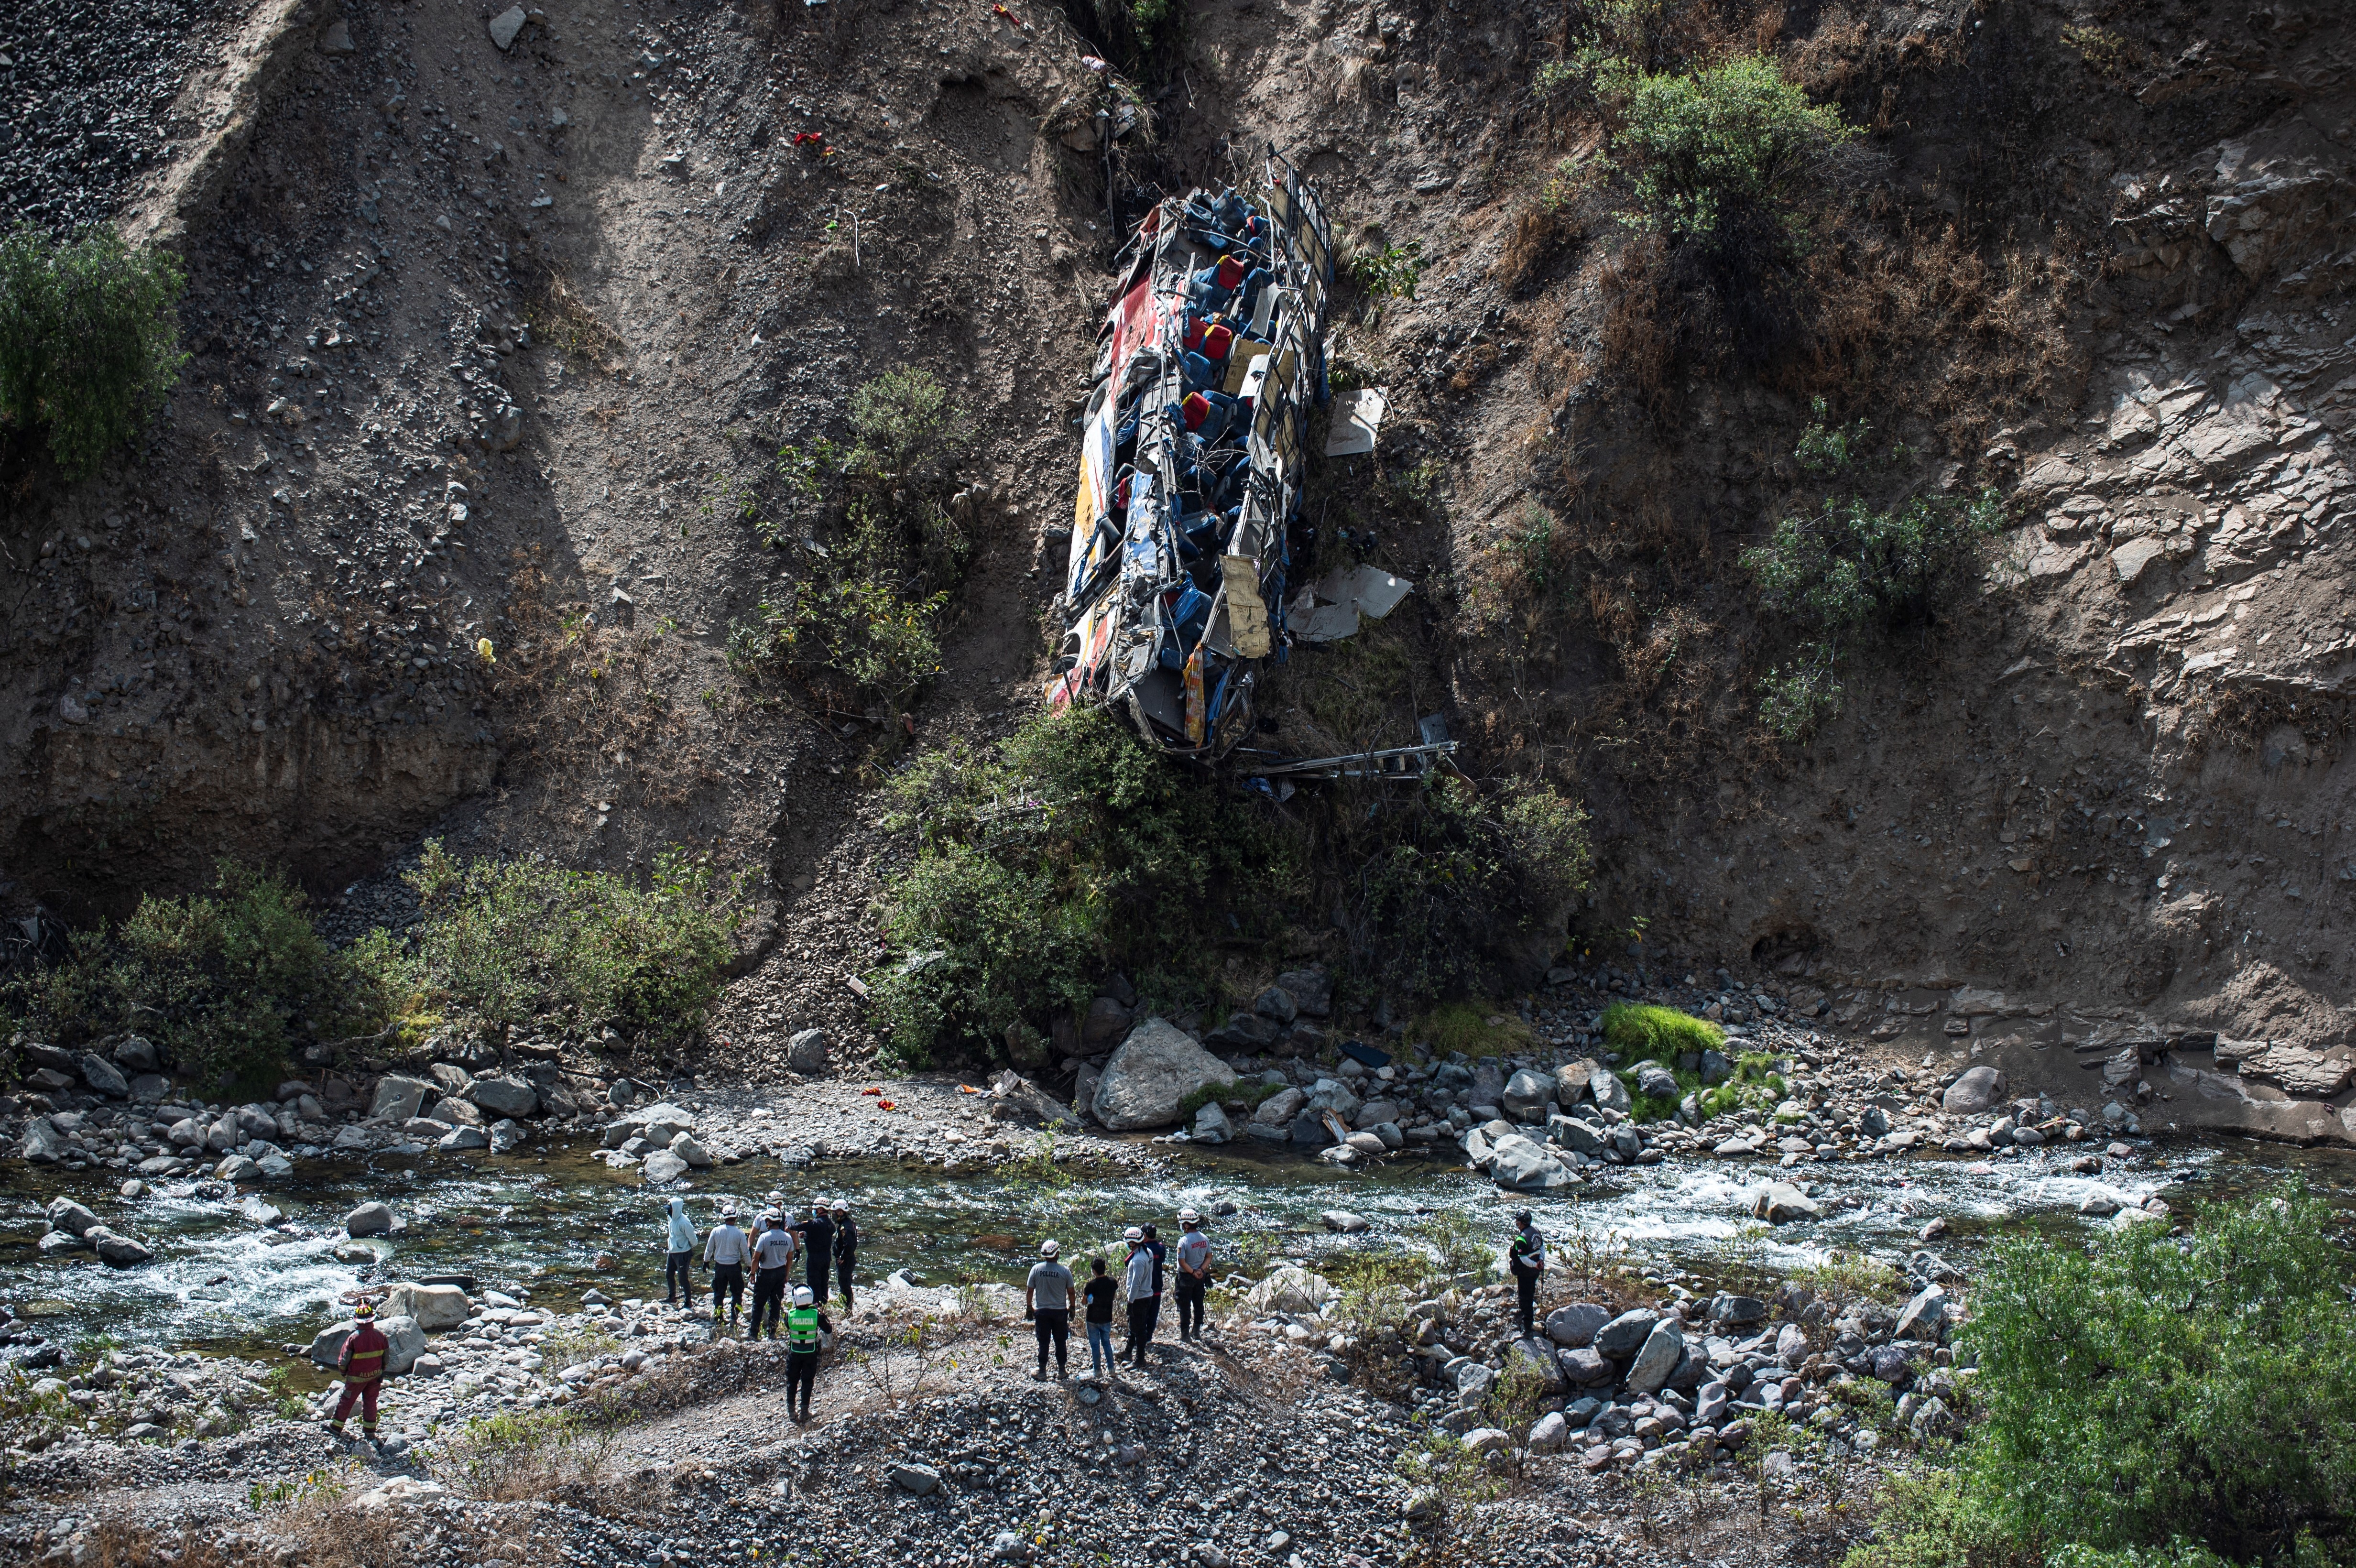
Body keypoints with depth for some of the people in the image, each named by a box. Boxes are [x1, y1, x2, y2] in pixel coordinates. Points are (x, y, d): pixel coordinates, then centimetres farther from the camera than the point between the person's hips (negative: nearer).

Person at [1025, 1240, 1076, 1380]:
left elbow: (1029, 1291, -3)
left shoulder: (1036, 1269, -8)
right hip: (1060, 1311, 0)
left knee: (1043, 1342, 9)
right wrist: (1072, 1308, 13)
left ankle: (1042, 1371, 13)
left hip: (1042, 1311, 0)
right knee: (1060, 1342, 12)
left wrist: (1029, 1308, 9)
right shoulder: (1064, 1271, -10)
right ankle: (1062, 1370, 19)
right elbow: (1071, 1292, -2)